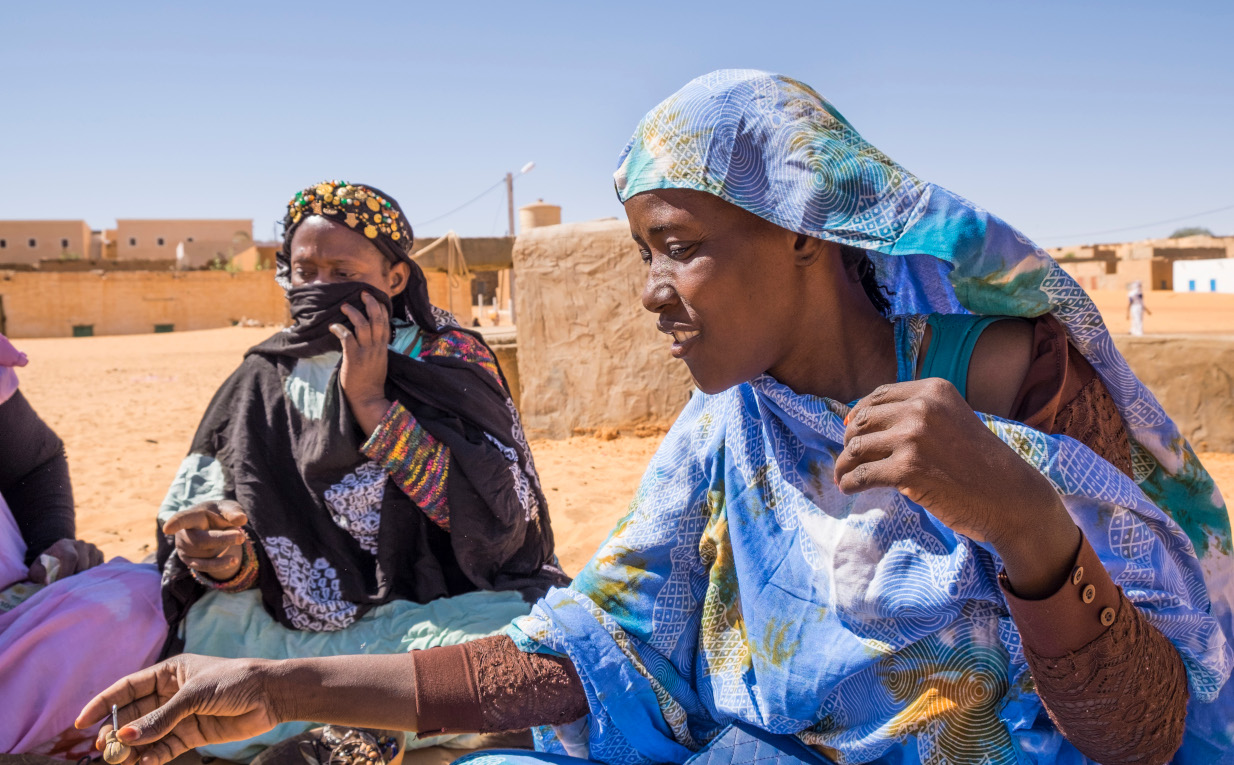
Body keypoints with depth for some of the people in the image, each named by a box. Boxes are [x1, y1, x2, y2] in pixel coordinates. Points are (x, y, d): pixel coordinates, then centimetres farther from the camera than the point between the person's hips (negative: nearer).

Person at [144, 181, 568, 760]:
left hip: (433, 619, -2)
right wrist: (227, 562, -20)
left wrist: (372, 405, -16)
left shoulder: (450, 361, -1)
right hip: (296, 629, 2)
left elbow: (500, 518, -14)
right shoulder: (261, 383, 7)